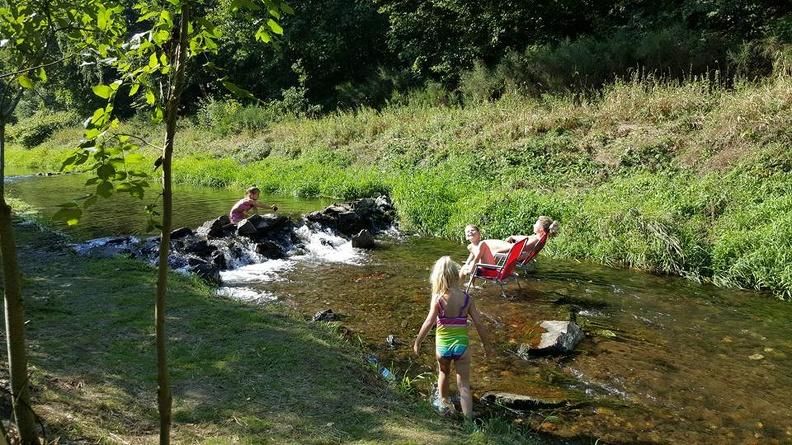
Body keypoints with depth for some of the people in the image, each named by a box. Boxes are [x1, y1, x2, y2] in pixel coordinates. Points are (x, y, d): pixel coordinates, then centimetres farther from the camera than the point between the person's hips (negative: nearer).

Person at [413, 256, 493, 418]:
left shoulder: (438, 298, -16)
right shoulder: (466, 298, -9)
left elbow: (429, 323, -18)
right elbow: (478, 323, -6)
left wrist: (417, 342, -5)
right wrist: (486, 344, 7)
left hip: (442, 345, 0)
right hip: (461, 345, 0)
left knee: (443, 373, 30)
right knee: (464, 385, 7)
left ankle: (444, 402, 52)